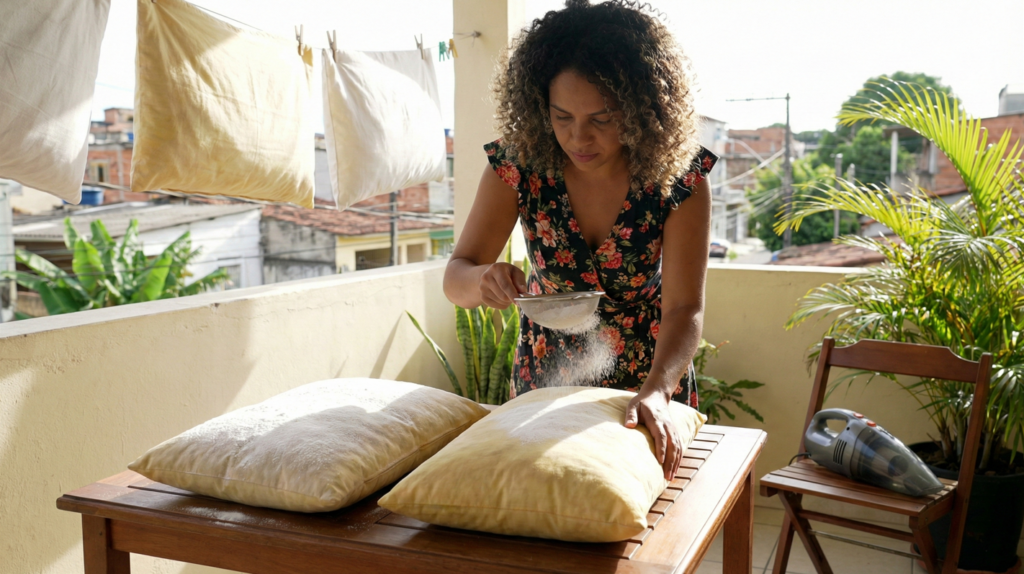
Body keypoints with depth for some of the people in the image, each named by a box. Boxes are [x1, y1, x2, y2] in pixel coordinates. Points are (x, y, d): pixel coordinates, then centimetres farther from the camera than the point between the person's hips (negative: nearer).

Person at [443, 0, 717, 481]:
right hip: (544, 376, 1)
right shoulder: (518, 164, -18)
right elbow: (455, 279, -17)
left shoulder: (679, 176, -21)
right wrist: (483, 280, -40)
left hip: (650, 377, -1)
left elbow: (685, 308, -25)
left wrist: (655, 393, -43)